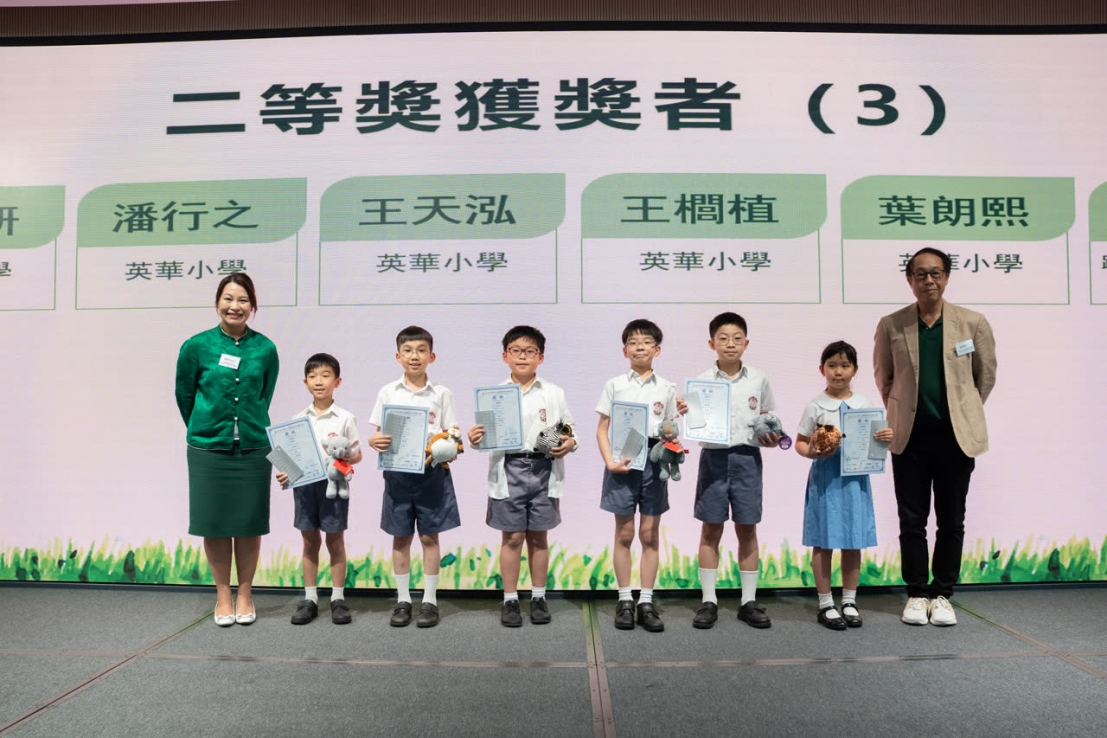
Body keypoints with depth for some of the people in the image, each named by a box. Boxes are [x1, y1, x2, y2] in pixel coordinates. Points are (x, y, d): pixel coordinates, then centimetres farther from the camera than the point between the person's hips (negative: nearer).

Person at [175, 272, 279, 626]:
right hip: (208, 448, 0)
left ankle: (245, 595, 23)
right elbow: (184, 394, 8)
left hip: (253, 448, 1)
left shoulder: (265, 349, -2)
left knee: (248, 523, 8)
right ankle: (223, 595, 23)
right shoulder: (196, 346, -5)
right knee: (214, 523, 8)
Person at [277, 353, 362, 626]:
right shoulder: (298, 419, 5)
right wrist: (285, 473, -9)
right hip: (304, 484, 3)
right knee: (309, 542, 11)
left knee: (335, 542, 6)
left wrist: (341, 451, -19)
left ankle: (338, 598, 17)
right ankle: (310, 599, 21)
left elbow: (357, 455, 0)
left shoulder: (345, 418, -4)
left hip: (333, 484, -3)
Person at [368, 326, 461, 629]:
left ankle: (430, 600, 16)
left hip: (431, 473, -1)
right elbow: (378, 434, 5)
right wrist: (375, 441, -17)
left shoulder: (441, 394, 1)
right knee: (401, 537, 9)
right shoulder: (388, 393, 4)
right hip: (398, 472, 1)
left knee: (429, 537, 5)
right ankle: (402, 599, 21)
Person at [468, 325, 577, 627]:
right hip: (509, 470, -1)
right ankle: (510, 600, 16)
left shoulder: (554, 393, 5)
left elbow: (569, 430, 9)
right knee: (512, 537, 3)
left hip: (543, 470, 1)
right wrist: (474, 439, -18)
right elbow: (485, 435, 3)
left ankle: (538, 597, 23)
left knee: (538, 536, 9)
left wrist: (569, 443, -11)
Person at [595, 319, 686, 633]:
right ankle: (625, 601, 14)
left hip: (653, 462, 1)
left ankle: (646, 602, 13)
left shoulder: (666, 389, 8)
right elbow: (602, 429, 2)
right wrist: (610, 462, -11)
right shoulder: (615, 385, 4)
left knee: (650, 535, 5)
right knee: (624, 534, 5)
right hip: (623, 461, -1)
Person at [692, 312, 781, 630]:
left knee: (747, 529, 7)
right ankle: (709, 601, 14)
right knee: (711, 530, 4)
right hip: (714, 457, -1)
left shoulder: (759, 380, 5)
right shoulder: (702, 381, 1)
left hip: (747, 458, 1)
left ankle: (749, 601, 17)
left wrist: (772, 437, -5)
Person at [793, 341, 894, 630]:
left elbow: (873, 440, 11)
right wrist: (813, 452, -20)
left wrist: (885, 438, -10)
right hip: (825, 478, -3)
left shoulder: (864, 405, 6)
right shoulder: (815, 407, -3)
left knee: (853, 541, 9)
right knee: (823, 542, 2)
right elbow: (800, 443, 0)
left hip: (855, 478, 3)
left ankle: (849, 601, 23)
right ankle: (825, 604, 13)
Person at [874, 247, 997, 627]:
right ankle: (917, 594, 20)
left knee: (951, 521, 8)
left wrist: (964, 413, 11)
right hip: (910, 438, 0)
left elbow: (985, 375, 9)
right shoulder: (891, 325, 0)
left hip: (956, 437, 0)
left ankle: (942, 595, 21)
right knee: (912, 521, 7)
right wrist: (902, 411, 10)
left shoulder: (973, 323, -2)